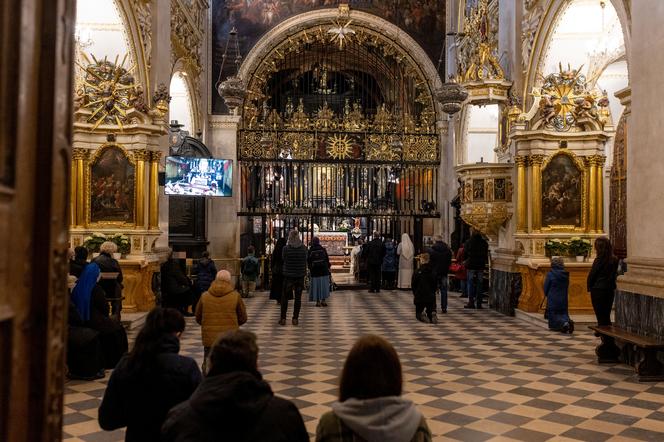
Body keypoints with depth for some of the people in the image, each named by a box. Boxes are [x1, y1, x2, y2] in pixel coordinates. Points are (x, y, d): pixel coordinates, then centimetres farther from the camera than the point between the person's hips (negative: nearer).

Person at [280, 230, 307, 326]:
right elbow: (305, 261, 5)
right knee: (298, 297, 8)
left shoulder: (286, 248, -11)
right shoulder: (303, 248, -4)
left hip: (288, 275, -1)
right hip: (300, 275, 2)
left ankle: (283, 318, 9)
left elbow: (283, 259, 4)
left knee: (285, 297, 9)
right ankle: (295, 319, 8)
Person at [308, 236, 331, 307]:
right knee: (324, 285, 8)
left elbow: (308, 261, 2)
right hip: (323, 270, 0)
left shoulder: (310, 251, -2)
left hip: (314, 271, 0)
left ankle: (318, 301, 5)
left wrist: (310, 268, 14)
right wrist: (328, 267, 11)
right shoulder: (323, 249, -1)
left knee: (316, 285, 5)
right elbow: (327, 259, 2)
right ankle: (323, 300, 8)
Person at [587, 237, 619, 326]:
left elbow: (591, 275, -11)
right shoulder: (614, 260, 0)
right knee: (607, 316, 16)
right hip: (610, 290, 6)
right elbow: (615, 275, 7)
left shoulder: (599, 260, -16)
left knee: (601, 318, 1)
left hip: (598, 290, -6)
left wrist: (589, 287, 3)